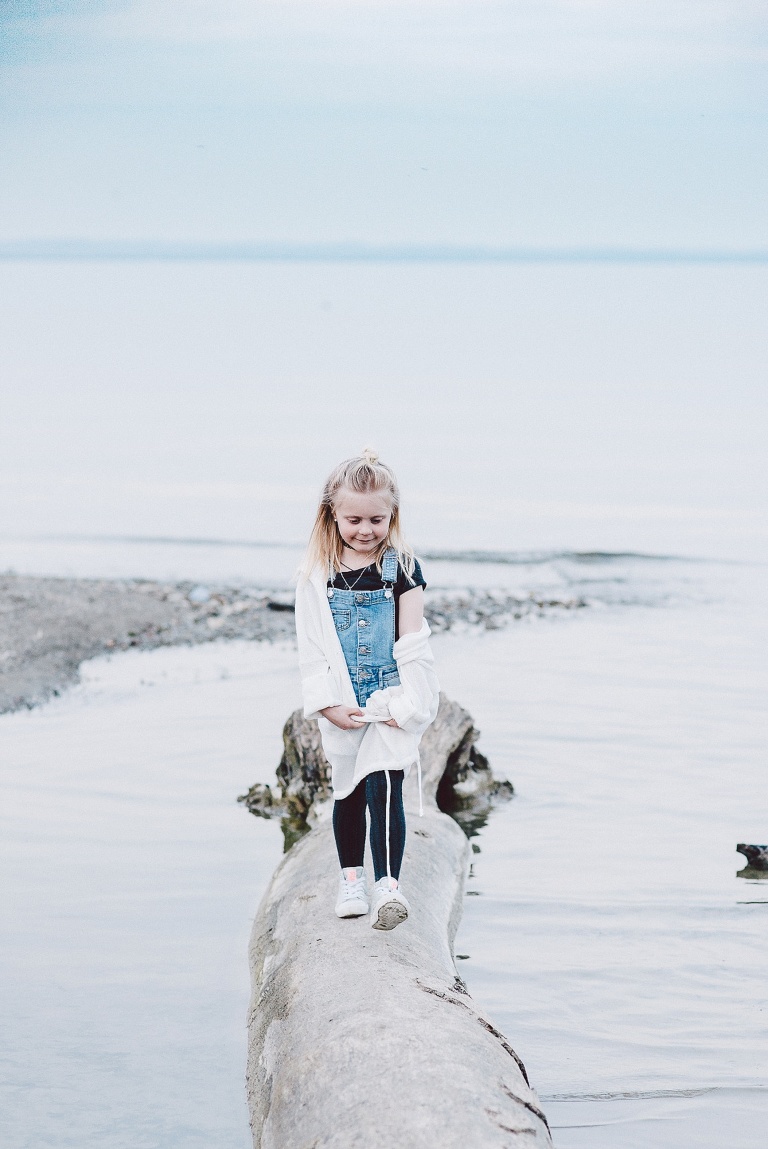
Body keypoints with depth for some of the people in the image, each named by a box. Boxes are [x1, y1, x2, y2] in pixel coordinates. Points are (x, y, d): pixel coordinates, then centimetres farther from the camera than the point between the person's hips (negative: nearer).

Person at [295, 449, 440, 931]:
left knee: (383, 787, -14)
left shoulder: (401, 567, -4)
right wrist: (327, 704, -8)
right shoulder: (317, 575, -1)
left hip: (392, 701, -2)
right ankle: (351, 877, 31)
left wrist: (407, 703, -12)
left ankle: (388, 884, -15)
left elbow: (412, 644, -5)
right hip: (344, 706, 3)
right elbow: (311, 647, -1)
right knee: (348, 791, 15)